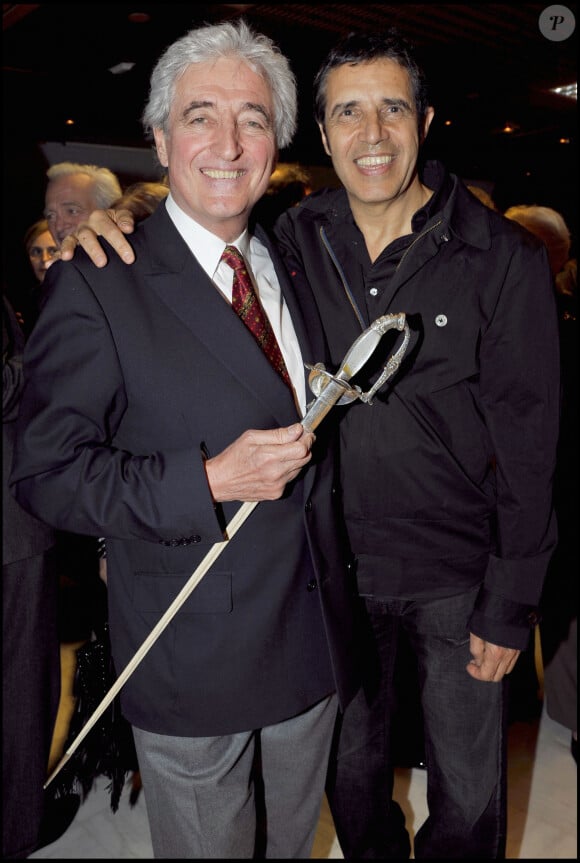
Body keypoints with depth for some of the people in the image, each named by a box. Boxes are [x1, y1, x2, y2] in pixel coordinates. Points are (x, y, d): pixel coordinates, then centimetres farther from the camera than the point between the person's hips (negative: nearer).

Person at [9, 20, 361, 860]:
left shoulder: (296, 265, 6)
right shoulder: (96, 285, -14)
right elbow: (45, 472, -17)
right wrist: (207, 482, -26)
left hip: (315, 644, 6)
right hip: (195, 664, -5)